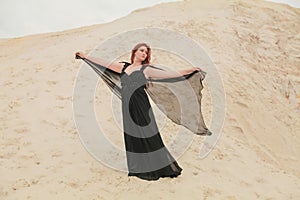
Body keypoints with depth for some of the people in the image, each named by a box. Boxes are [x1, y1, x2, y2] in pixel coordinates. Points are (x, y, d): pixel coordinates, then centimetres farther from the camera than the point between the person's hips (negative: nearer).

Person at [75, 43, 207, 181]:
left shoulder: (146, 69, 4)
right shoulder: (123, 67, 16)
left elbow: (168, 74, -1)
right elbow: (104, 63, 21)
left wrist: (188, 71, -8)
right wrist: (85, 56, 24)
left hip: (141, 106, -4)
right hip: (127, 107, 4)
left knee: (147, 136, -4)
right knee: (131, 136, 7)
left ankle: (157, 168, 5)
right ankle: (139, 169, 17)